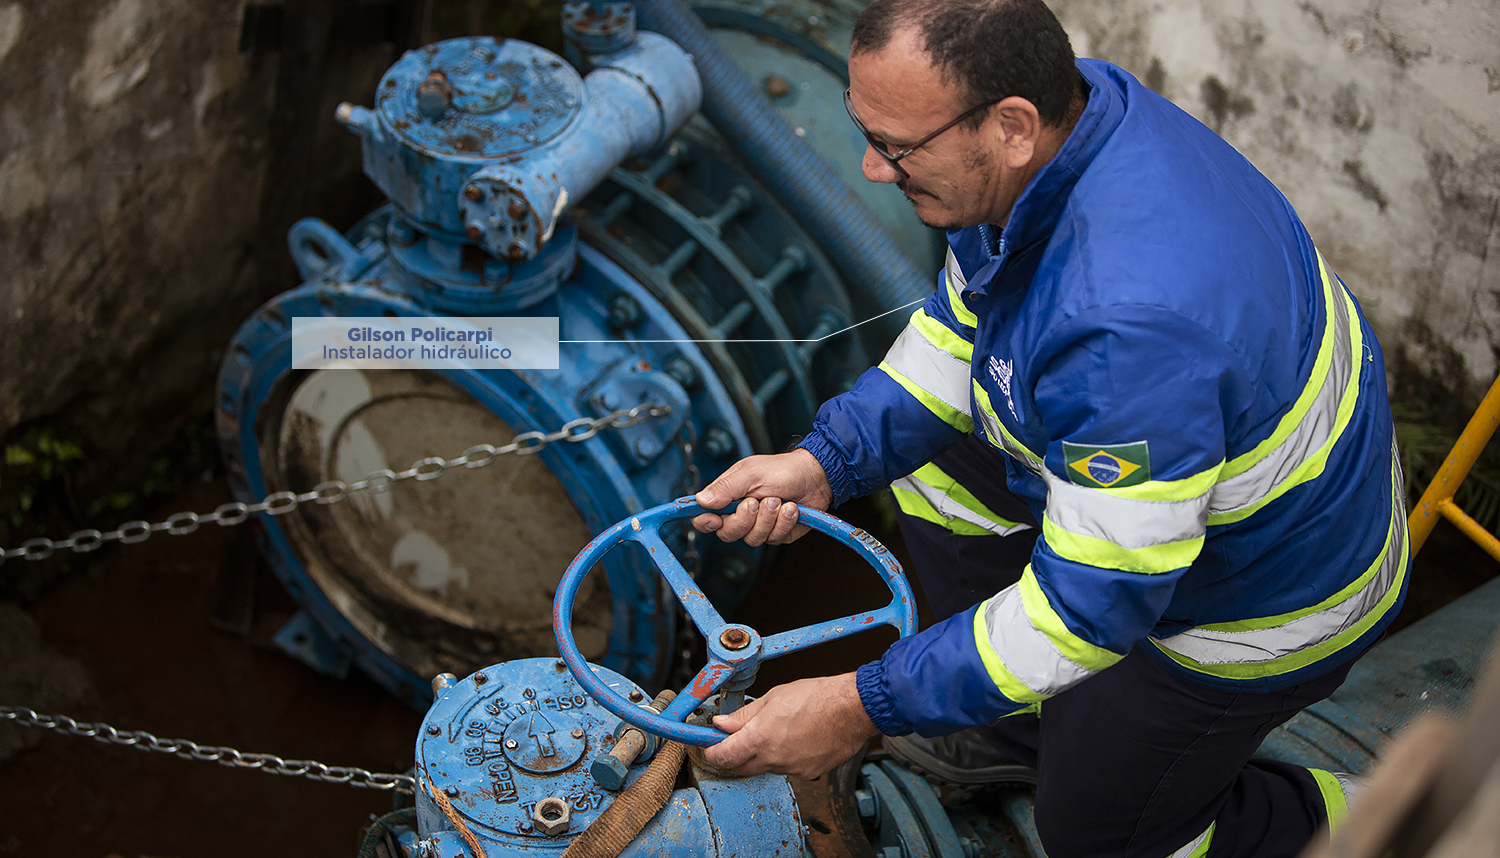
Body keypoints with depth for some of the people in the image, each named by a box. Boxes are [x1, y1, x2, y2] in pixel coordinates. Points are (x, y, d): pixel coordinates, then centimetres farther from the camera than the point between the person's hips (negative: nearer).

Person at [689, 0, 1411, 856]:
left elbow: (1093, 603, -35)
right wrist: (824, 462, -13)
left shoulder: (1131, 325, -44)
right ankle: (1010, 724, 39)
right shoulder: (1063, 104, -16)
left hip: (1261, 601, -8)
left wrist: (863, 708, -30)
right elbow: (963, 331, -1)